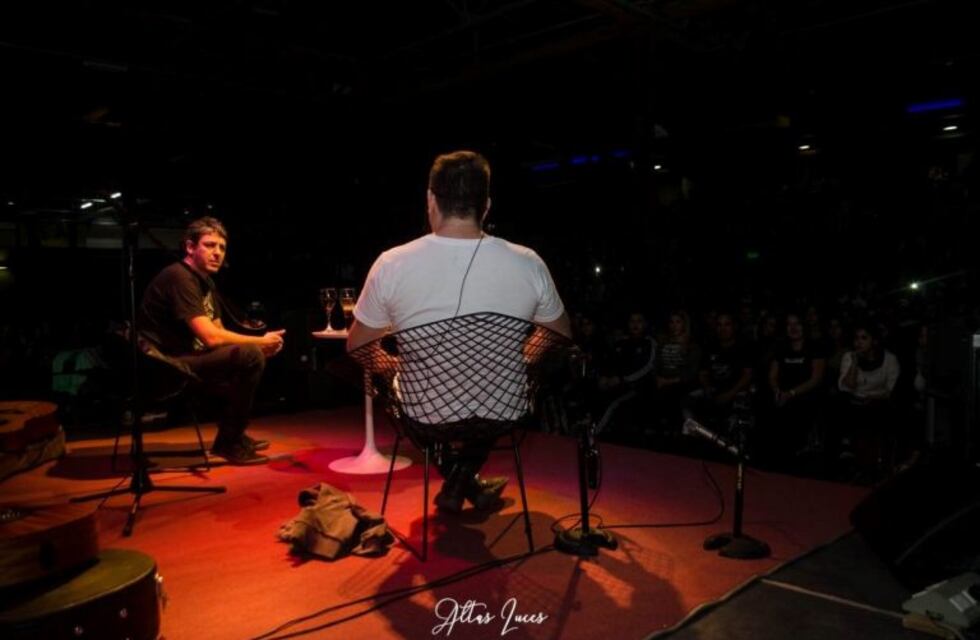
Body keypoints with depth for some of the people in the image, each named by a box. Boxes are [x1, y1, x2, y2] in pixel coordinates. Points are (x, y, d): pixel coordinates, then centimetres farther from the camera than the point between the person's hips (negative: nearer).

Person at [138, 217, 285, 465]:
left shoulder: (205, 281, 14)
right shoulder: (180, 278, -17)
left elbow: (219, 333, 11)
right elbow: (211, 337, -25)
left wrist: (262, 344, -7)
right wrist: (260, 342, -14)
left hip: (183, 358, 10)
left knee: (255, 352, 18)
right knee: (250, 356, -24)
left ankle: (233, 435, 22)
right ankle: (229, 443, -9)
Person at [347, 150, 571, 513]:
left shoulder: (391, 264, -14)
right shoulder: (528, 265, -12)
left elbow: (357, 350, -1)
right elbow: (562, 343, 4)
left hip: (422, 414, 0)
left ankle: (461, 481, 40)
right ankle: (462, 477, 36)